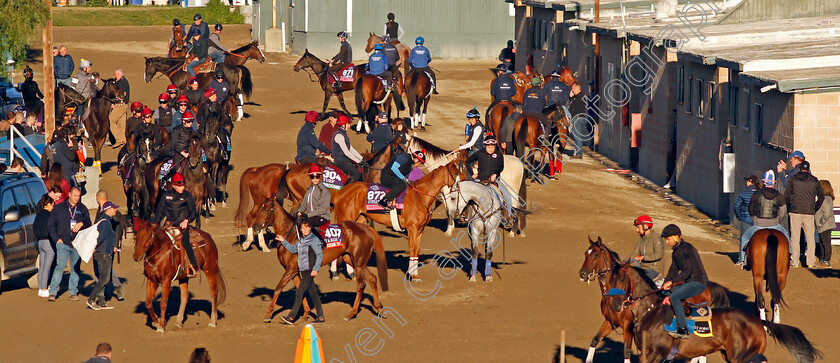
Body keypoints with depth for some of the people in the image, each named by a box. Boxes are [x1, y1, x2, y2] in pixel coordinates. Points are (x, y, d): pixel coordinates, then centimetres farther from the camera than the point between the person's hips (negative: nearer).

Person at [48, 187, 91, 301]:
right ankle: (53, 292, -8)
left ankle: (73, 292, 14)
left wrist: (81, 224, -13)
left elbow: (88, 223, 9)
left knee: (75, 268, 6)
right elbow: (50, 224, 8)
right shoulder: (59, 208, 5)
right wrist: (57, 238, -2)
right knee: (60, 267, -10)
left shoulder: (82, 209, 10)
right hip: (63, 243, -2)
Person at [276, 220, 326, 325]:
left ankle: (291, 317, -13)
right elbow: (293, 249, 28)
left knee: (299, 293, -11)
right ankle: (321, 317, 14)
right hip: (304, 270, 8)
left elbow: (320, 255, -13)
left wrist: (315, 269, -20)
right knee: (313, 294, 10)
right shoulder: (302, 240, 14)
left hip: (310, 271, -8)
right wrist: (283, 241, 19)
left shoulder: (314, 240, -10)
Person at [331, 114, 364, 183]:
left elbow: (351, 149, 19)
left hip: (345, 160, 10)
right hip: (340, 161, -10)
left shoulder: (343, 134, 16)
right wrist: (358, 161, -19)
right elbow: (346, 152, -22)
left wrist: (361, 159, 12)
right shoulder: (339, 135, -17)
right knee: (357, 174, -19)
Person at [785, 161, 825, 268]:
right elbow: (821, 197, 13)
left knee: (795, 237, 4)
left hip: (795, 212, -1)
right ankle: (811, 262, 3)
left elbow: (786, 196, 3)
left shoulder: (792, 179, 3)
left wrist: (789, 207, 16)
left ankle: (794, 261, 3)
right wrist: (815, 209, 23)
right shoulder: (814, 181, 6)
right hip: (809, 213, 1)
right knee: (810, 238, 6)